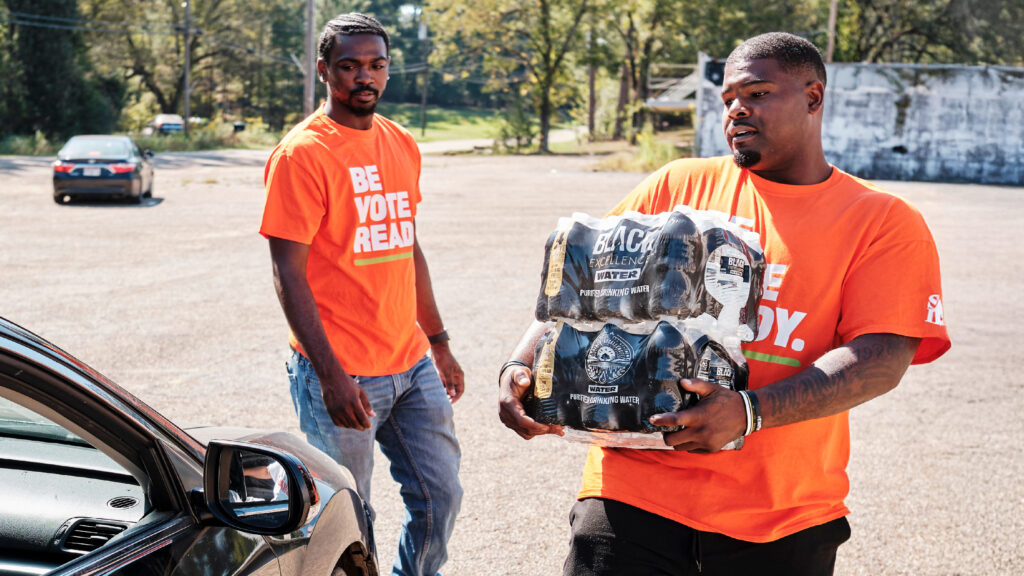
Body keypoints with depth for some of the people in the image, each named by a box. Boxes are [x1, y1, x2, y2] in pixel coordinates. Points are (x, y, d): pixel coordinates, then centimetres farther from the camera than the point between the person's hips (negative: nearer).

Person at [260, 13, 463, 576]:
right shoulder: (302, 153, -11)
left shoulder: (402, 145, 11)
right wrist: (331, 375, -19)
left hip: (413, 365, 7)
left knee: (440, 497, 12)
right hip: (342, 374, -7)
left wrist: (438, 343, 19)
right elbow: (289, 273, -14)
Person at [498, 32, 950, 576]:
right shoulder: (677, 185, 9)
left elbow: (883, 358, -11)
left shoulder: (886, 222, 1)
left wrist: (749, 412, -25)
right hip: (635, 487, 1)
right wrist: (520, 367, -9)